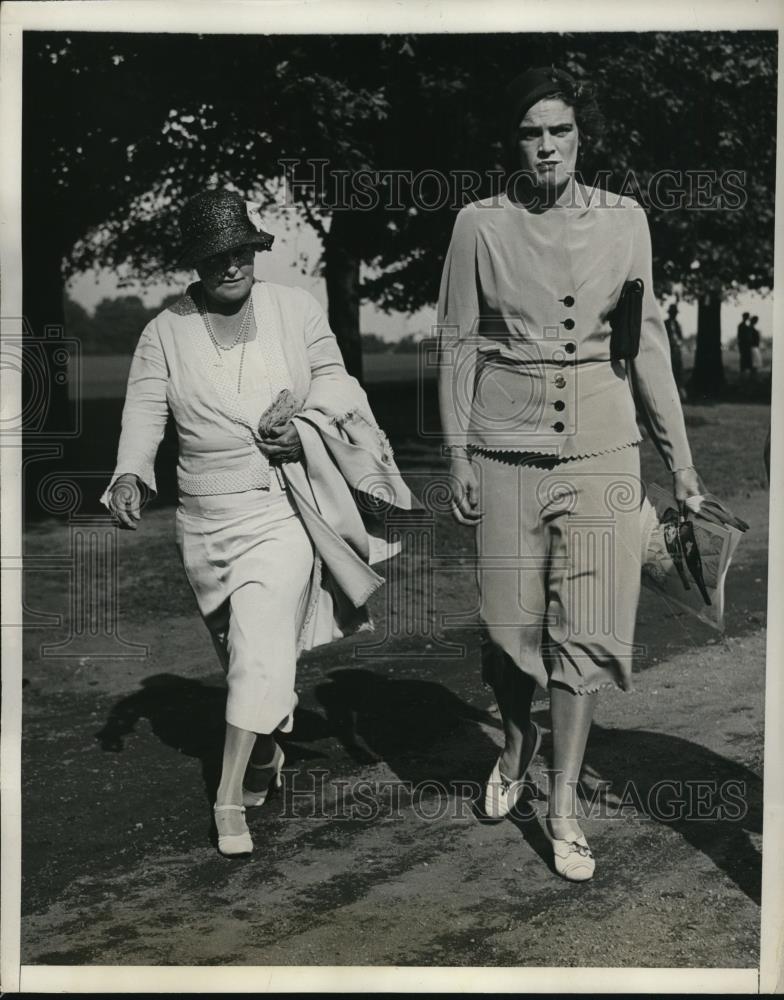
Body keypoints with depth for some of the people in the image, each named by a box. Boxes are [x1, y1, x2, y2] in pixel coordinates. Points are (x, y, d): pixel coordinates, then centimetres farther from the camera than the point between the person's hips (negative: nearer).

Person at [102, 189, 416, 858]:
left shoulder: (297, 309, 3)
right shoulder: (165, 332, 2)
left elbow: (333, 375, 13)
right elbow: (144, 409, -5)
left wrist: (304, 422, -7)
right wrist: (130, 474, -23)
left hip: (283, 507, -2)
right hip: (206, 516, 2)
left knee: (261, 645, -15)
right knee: (243, 650, 15)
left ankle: (231, 800, -9)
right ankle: (266, 757, 38)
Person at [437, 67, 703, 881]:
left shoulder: (623, 220, 4)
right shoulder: (480, 224, 1)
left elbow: (647, 343, 7)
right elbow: (458, 345, 3)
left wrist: (679, 455, 7)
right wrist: (457, 456, -2)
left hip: (600, 448, 1)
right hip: (507, 448, 0)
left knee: (585, 628, -1)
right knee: (511, 622, 5)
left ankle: (562, 806, 10)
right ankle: (516, 739, 36)